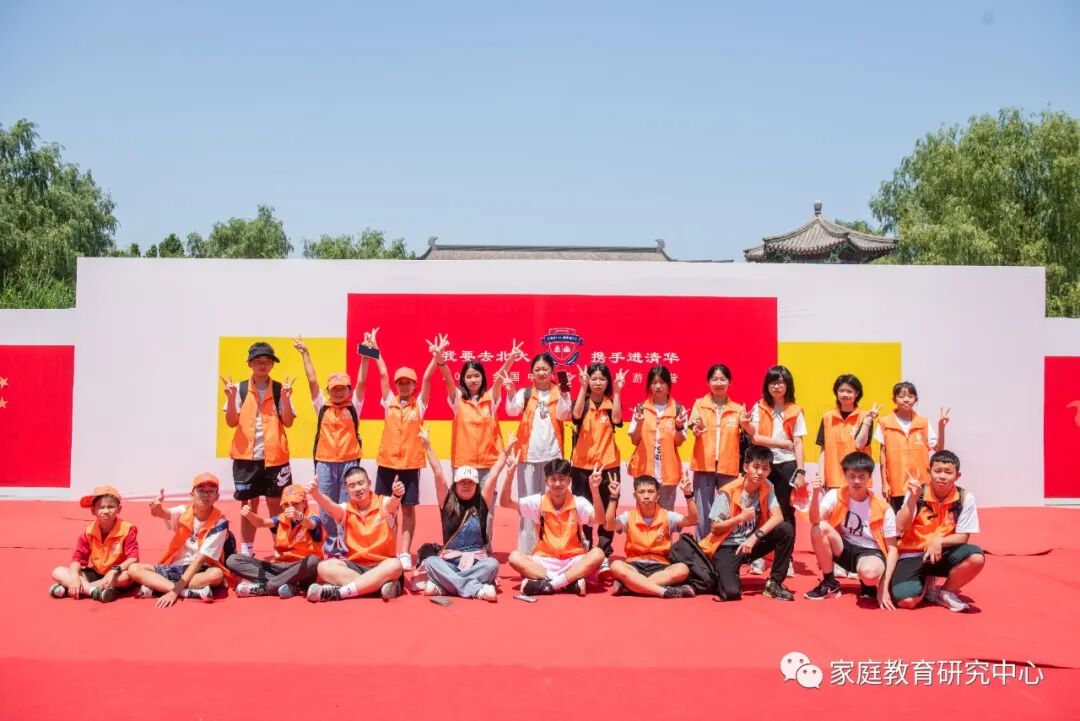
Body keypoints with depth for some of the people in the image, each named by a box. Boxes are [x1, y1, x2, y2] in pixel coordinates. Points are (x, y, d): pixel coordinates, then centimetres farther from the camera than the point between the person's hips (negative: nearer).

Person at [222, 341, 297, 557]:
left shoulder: (280, 389, 2)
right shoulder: (240, 389, 2)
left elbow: (288, 422, -2)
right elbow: (231, 422, -1)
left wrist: (285, 398, -16)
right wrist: (231, 398, -14)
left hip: (274, 456, 0)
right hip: (246, 456, 0)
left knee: (275, 504, 5)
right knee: (249, 505, 8)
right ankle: (246, 551, 19)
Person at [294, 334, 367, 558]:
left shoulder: (353, 407, 4)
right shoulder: (322, 407, 6)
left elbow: (361, 382, -5)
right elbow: (312, 381, 3)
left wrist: (365, 358, -14)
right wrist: (305, 354, -1)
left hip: (349, 462, -2)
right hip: (325, 463, 2)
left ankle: (345, 550, 8)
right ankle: (329, 550, 20)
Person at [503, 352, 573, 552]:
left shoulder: (560, 393, 5)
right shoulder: (524, 393, 7)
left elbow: (563, 415, -12)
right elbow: (512, 411, -10)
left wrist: (563, 394, -26)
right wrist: (511, 392, -27)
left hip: (552, 454, -1)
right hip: (528, 454, 1)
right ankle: (525, 549, 9)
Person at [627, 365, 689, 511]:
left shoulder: (678, 409, -1)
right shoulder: (640, 408, 2)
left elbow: (679, 442, -1)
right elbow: (634, 441, 1)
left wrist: (679, 426, -19)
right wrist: (639, 423, -15)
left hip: (668, 469, -1)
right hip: (644, 468, 1)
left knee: (666, 511, 5)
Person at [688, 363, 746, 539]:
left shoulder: (738, 408, 9)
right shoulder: (699, 404, 5)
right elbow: (693, 429, -10)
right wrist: (696, 429, -33)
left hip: (728, 466, 1)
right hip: (704, 465, -1)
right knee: (703, 514, 0)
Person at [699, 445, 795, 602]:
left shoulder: (767, 487, -2)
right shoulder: (727, 492, -17)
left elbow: (778, 517, -15)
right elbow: (715, 529, -13)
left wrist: (755, 537, -28)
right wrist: (741, 518, -27)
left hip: (752, 542, 5)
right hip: (727, 547, -5)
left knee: (786, 530, -20)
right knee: (731, 592, -29)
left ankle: (774, 583, -6)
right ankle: (720, 575, 10)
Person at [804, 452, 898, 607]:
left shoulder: (883, 508, -10)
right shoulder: (835, 496, -7)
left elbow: (892, 548, -7)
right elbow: (815, 521, -24)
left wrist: (884, 587, -16)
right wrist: (816, 493, -42)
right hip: (843, 549, 3)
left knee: (870, 573, -41)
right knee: (820, 528, -28)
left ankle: (868, 584, 2)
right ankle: (830, 584, -9)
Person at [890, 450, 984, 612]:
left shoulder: (965, 498, -7)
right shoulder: (917, 493, -8)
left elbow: (962, 537, -5)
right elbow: (900, 528, -17)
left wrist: (939, 541, -24)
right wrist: (913, 498, -26)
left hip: (942, 554, 2)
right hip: (913, 555, -1)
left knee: (976, 557, -29)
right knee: (905, 600, -26)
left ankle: (945, 592, -1)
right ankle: (927, 582, 12)